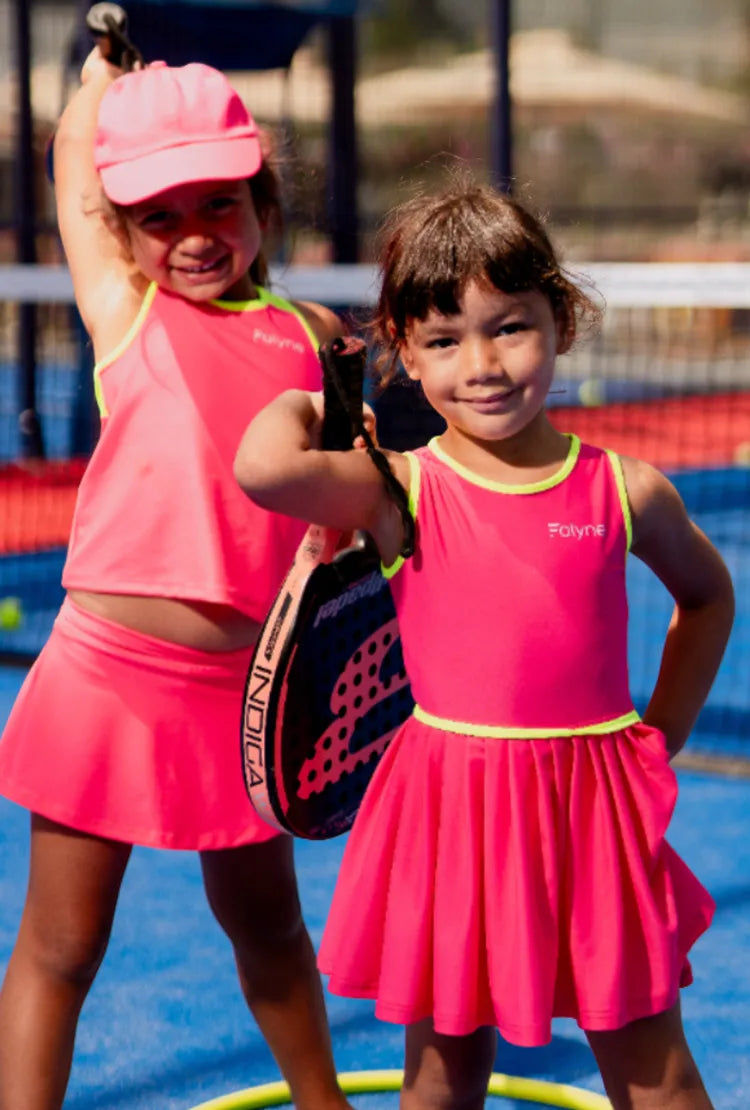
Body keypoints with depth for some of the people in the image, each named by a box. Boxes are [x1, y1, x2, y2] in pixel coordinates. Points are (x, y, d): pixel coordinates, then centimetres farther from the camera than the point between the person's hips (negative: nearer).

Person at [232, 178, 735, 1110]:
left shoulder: (625, 491, -1)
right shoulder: (398, 492, -6)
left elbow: (707, 594, 19)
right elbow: (264, 465, -26)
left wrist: (659, 735, 12)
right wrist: (304, 400, -6)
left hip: (594, 809, 1)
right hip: (448, 811, -1)